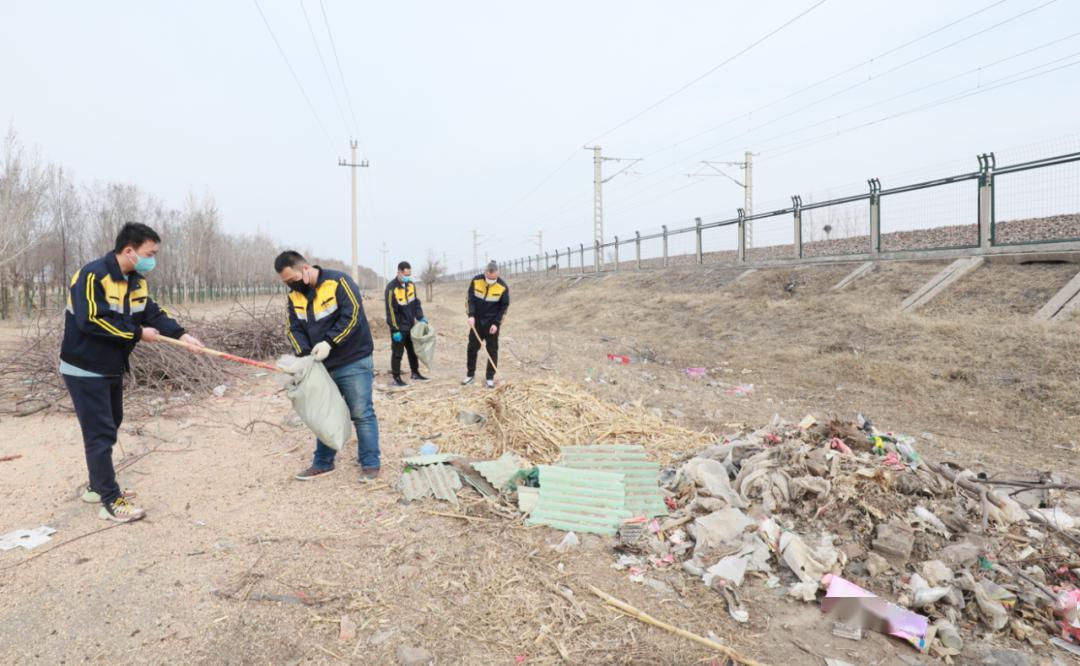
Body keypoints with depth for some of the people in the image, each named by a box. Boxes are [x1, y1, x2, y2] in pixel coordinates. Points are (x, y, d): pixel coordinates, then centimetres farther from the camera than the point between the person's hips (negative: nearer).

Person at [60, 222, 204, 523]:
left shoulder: (137, 281, 4)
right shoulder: (93, 275, -23)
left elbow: (153, 313, -2)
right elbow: (92, 321, -30)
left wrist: (181, 335, -18)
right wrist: (138, 333, -24)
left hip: (112, 369, 9)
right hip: (85, 370, -9)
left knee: (109, 427, 18)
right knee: (100, 433, -6)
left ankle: (98, 487, 33)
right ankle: (111, 502, 0)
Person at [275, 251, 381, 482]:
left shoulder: (338, 282, -15)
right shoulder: (295, 296, 5)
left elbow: (352, 316, -20)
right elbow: (294, 328, 4)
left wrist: (328, 342, -26)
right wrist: (305, 354, -14)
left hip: (353, 362, -7)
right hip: (323, 365, 7)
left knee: (361, 413, -4)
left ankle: (370, 464, 5)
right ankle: (323, 463, 27)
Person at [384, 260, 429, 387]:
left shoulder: (411, 284, 3)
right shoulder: (392, 288, -18)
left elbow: (416, 302, 14)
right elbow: (391, 310, -18)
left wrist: (421, 317, 2)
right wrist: (395, 329, -19)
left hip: (410, 325, 7)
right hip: (399, 327, -7)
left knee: (413, 350, 16)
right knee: (397, 353, 1)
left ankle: (415, 373, 30)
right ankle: (396, 378, 8)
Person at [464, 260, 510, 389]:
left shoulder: (503, 287, -16)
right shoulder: (476, 281, -11)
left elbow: (504, 306, -7)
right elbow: (470, 299, -4)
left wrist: (496, 323, -13)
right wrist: (471, 315, -16)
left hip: (492, 323, -2)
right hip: (476, 321, 2)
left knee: (492, 350, 0)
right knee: (472, 347, 8)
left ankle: (490, 378, 8)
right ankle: (470, 374, 21)